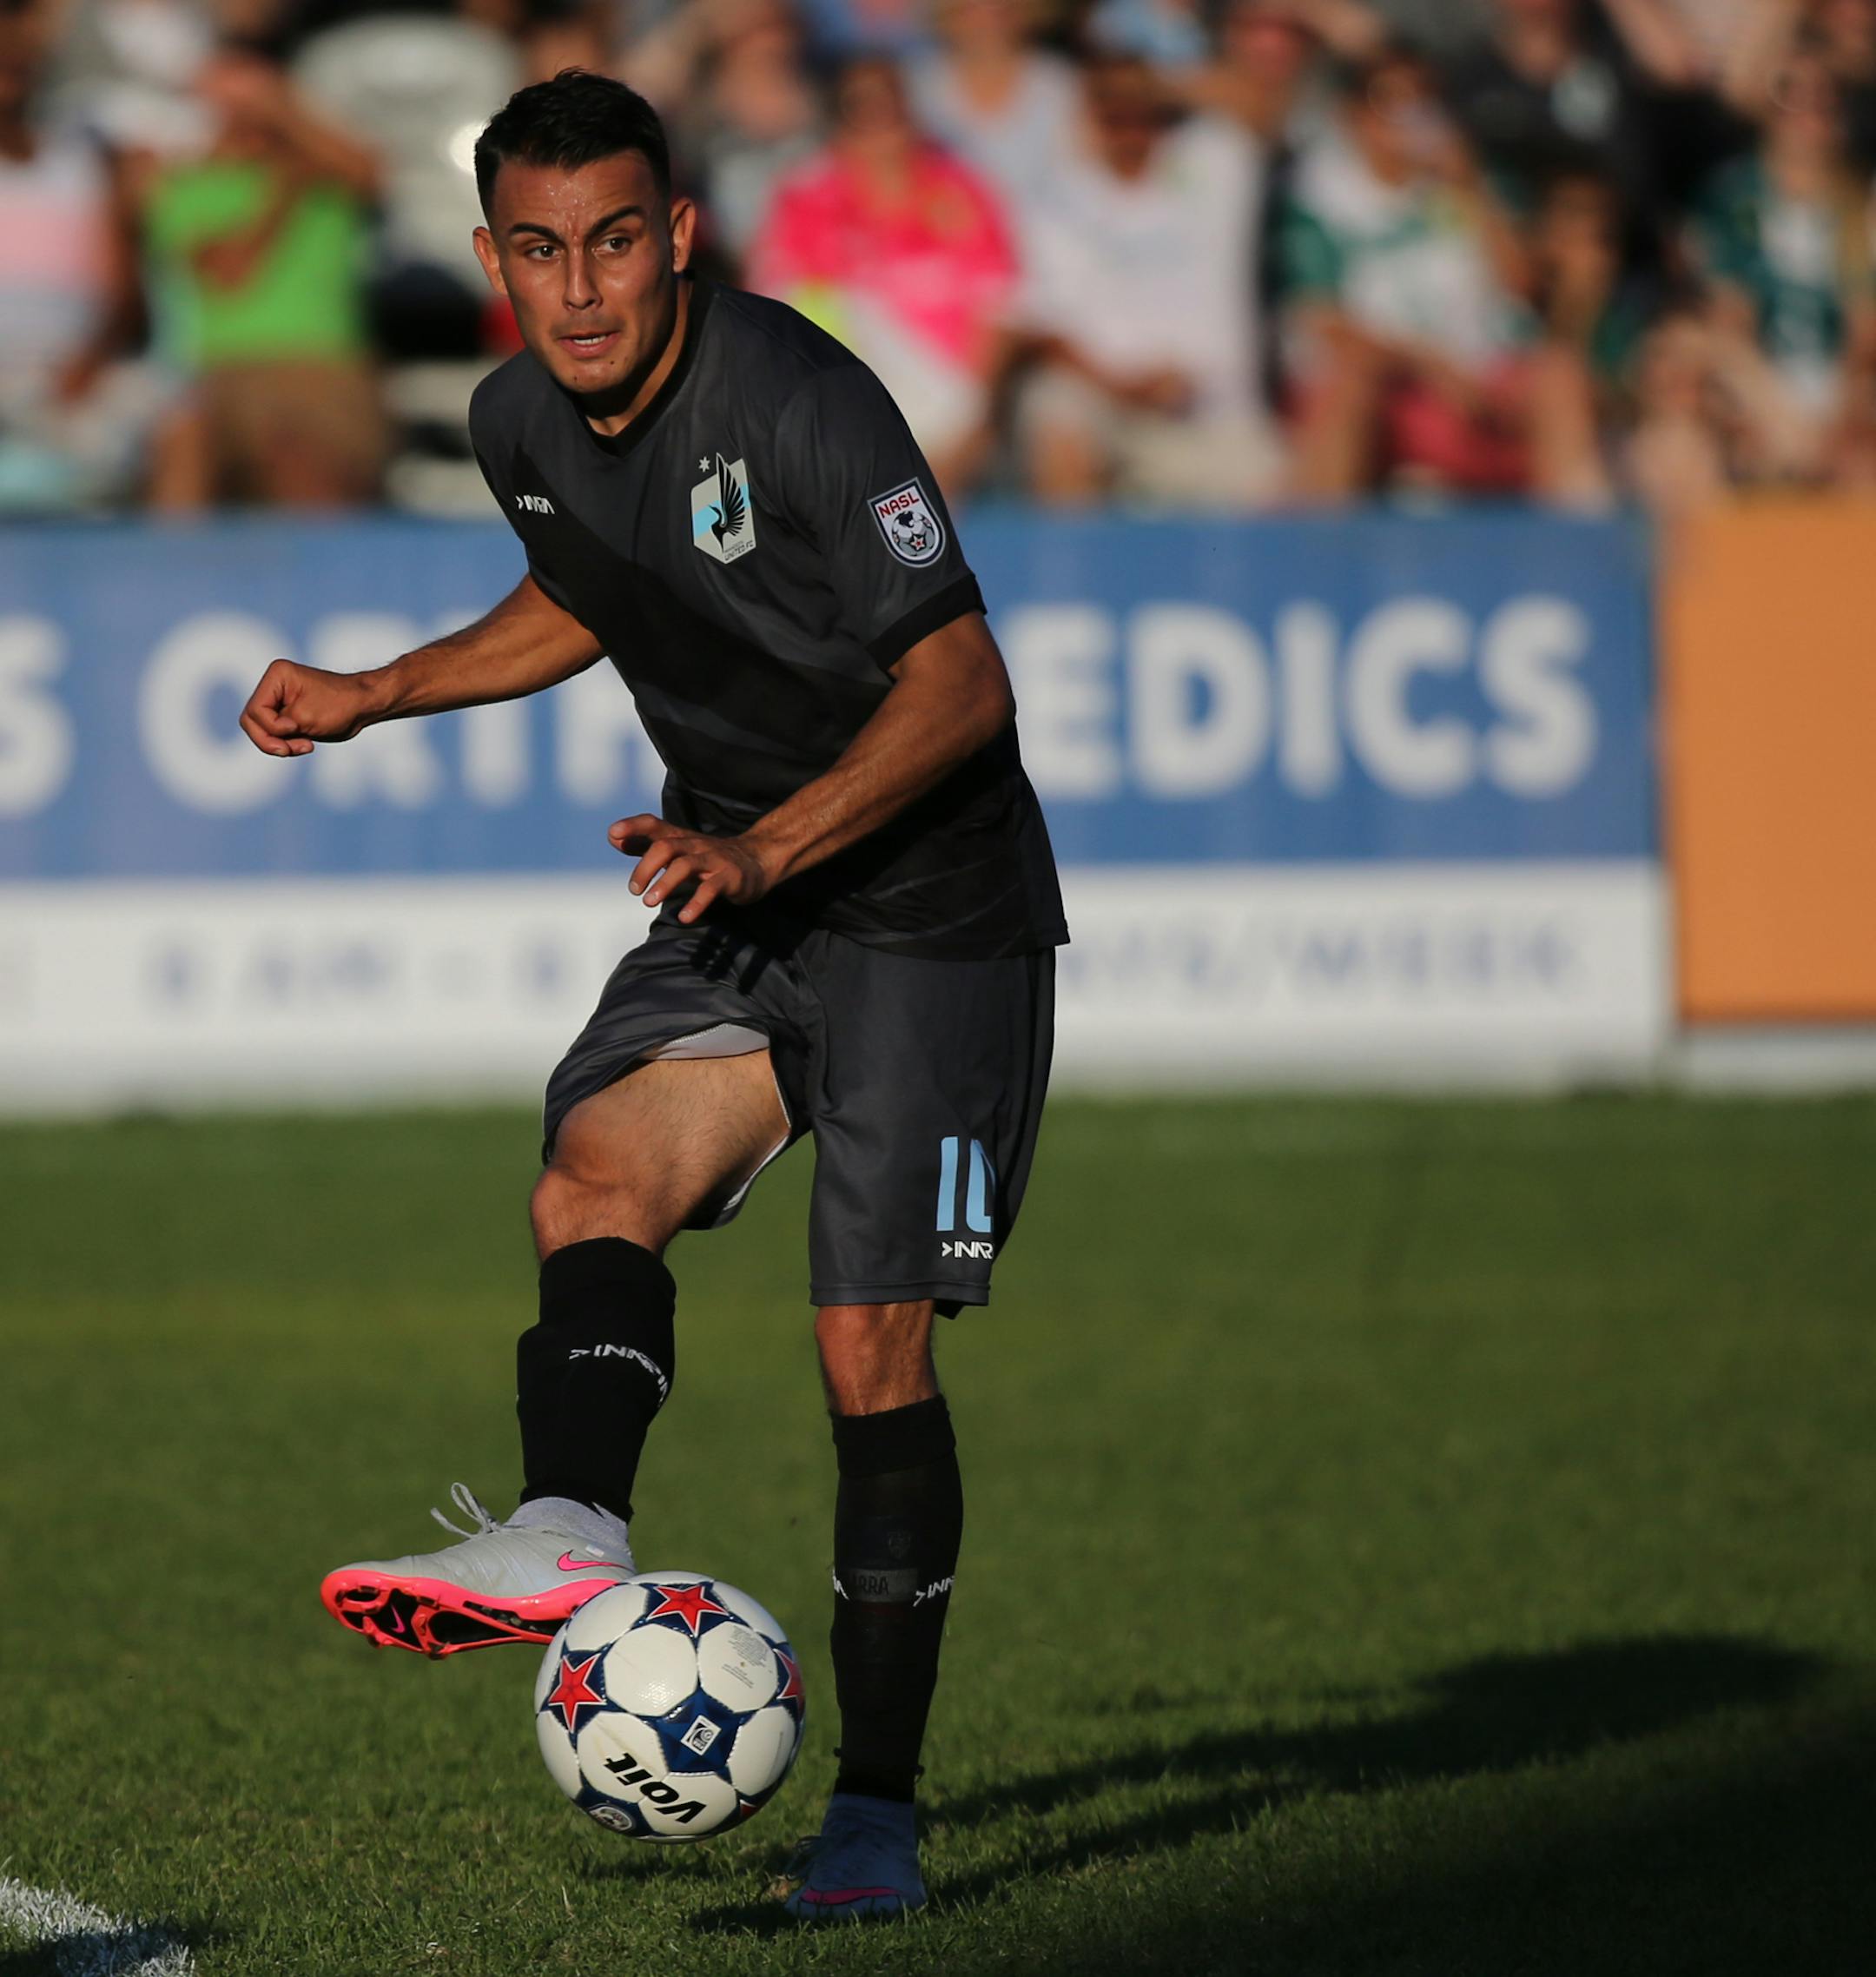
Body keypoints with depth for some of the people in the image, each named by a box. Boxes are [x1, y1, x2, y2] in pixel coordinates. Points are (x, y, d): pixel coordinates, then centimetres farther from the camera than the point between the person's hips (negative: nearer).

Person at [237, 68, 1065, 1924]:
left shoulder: (796, 398, -22)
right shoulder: (522, 423, 0)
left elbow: (960, 684, -20)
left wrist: (763, 852, -29)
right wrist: (373, 695, 16)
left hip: (930, 911, -6)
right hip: (734, 893, 6)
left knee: (870, 1350, -9)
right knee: (595, 1176, -22)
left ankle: (877, 1805, -2)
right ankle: (567, 1532, -44)